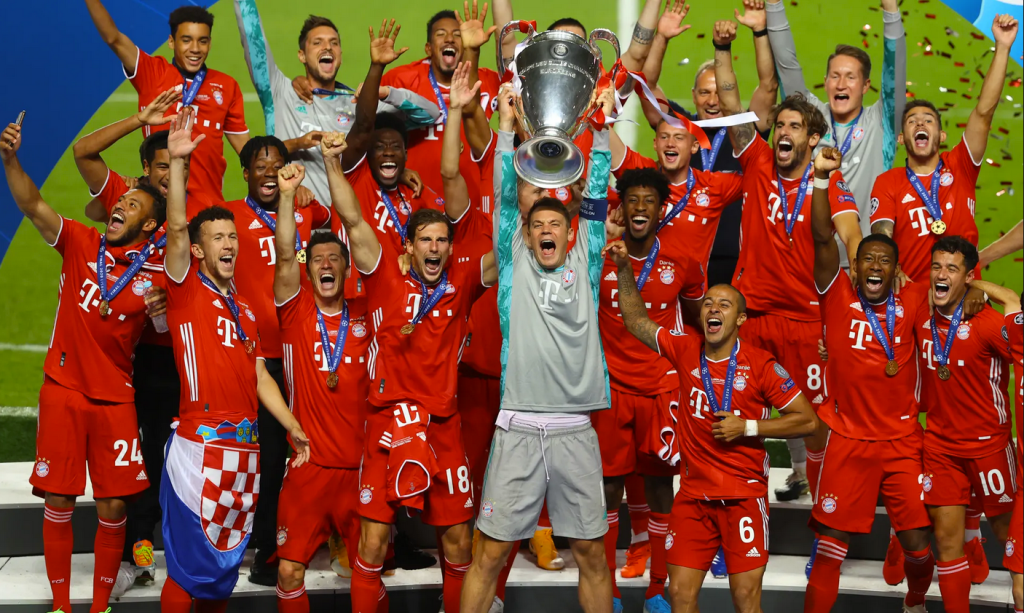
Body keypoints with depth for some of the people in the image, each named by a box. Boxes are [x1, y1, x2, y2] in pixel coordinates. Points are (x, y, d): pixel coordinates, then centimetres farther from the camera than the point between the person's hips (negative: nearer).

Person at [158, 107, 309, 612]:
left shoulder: (245, 310, 20)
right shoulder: (186, 289, 2)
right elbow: (176, 228, -12)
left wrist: (294, 430, 14)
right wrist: (177, 162, -23)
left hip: (245, 448, 7)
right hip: (199, 445, -6)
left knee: (225, 564, 12)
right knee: (188, 564, -6)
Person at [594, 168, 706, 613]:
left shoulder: (683, 262, -2)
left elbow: (698, 316, 14)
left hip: (661, 388, 1)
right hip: (611, 387, 0)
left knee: (660, 485, 5)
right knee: (609, 485, 3)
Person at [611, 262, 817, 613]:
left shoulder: (761, 365, -7)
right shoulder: (686, 352, 4)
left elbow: (808, 420, -4)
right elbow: (637, 321, 15)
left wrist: (748, 427, -11)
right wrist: (624, 269, 4)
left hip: (744, 497, -3)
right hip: (693, 495, 3)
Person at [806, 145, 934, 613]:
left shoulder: (912, 303, 2)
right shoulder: (838, 297, -3)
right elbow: (823, 239, -14)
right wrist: (821, 179, -23)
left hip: (903, 441, 2)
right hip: (849, 440, -2)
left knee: (919, 542, 4)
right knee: (831, 542, 0)